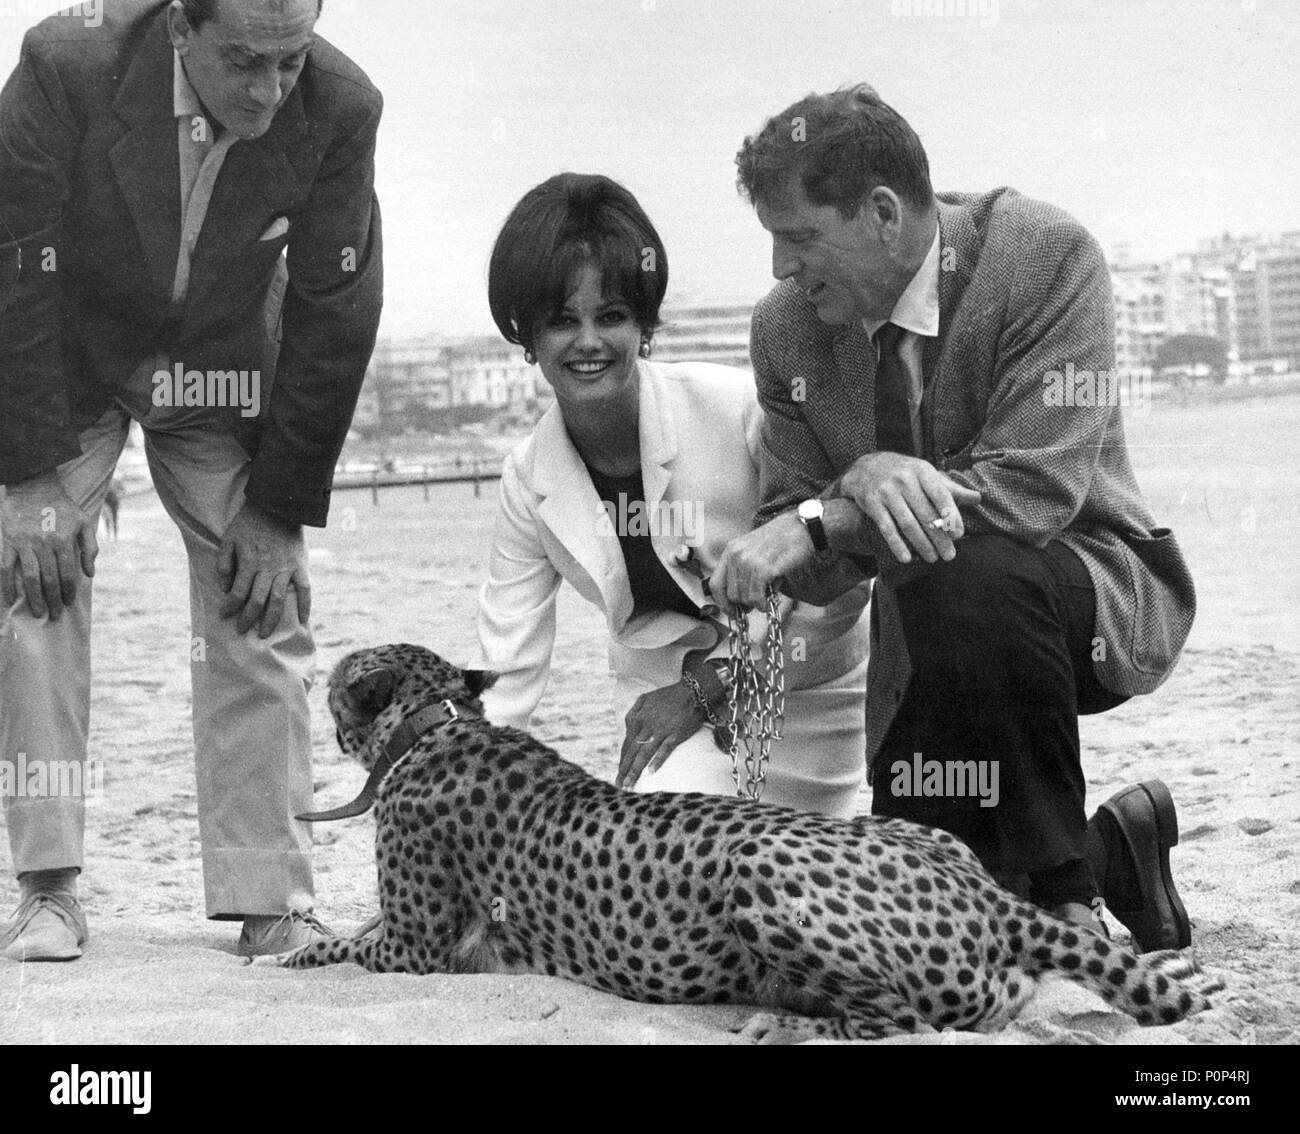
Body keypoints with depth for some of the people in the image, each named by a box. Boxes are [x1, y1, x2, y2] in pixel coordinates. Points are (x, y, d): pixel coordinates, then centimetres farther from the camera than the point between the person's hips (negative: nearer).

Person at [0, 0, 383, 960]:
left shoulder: (341, 110, -24)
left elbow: (335, 310, -15)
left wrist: (280, 508, -14)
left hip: (225, 368, 1)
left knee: (261, 605, -7)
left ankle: (274, 899, -3)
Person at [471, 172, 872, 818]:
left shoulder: (735, 406, -24)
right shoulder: (528, 486, -10)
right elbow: (503, 680, -6)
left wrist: (708, 688, -18)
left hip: (806, 685, -2)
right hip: (667, 693, 2)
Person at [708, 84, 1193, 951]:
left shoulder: (1047, 258, -20)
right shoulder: (786, 328, -4)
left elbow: (1035, 488, -28)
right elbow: (806, 542, -3)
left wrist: (821, 526, -33)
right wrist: (860, 481, -28)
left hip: (1099, 595, -5)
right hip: (930, 625, 5)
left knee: (969, 573, -38)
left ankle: (1065, 890, -20)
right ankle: (1107, 851, 23)